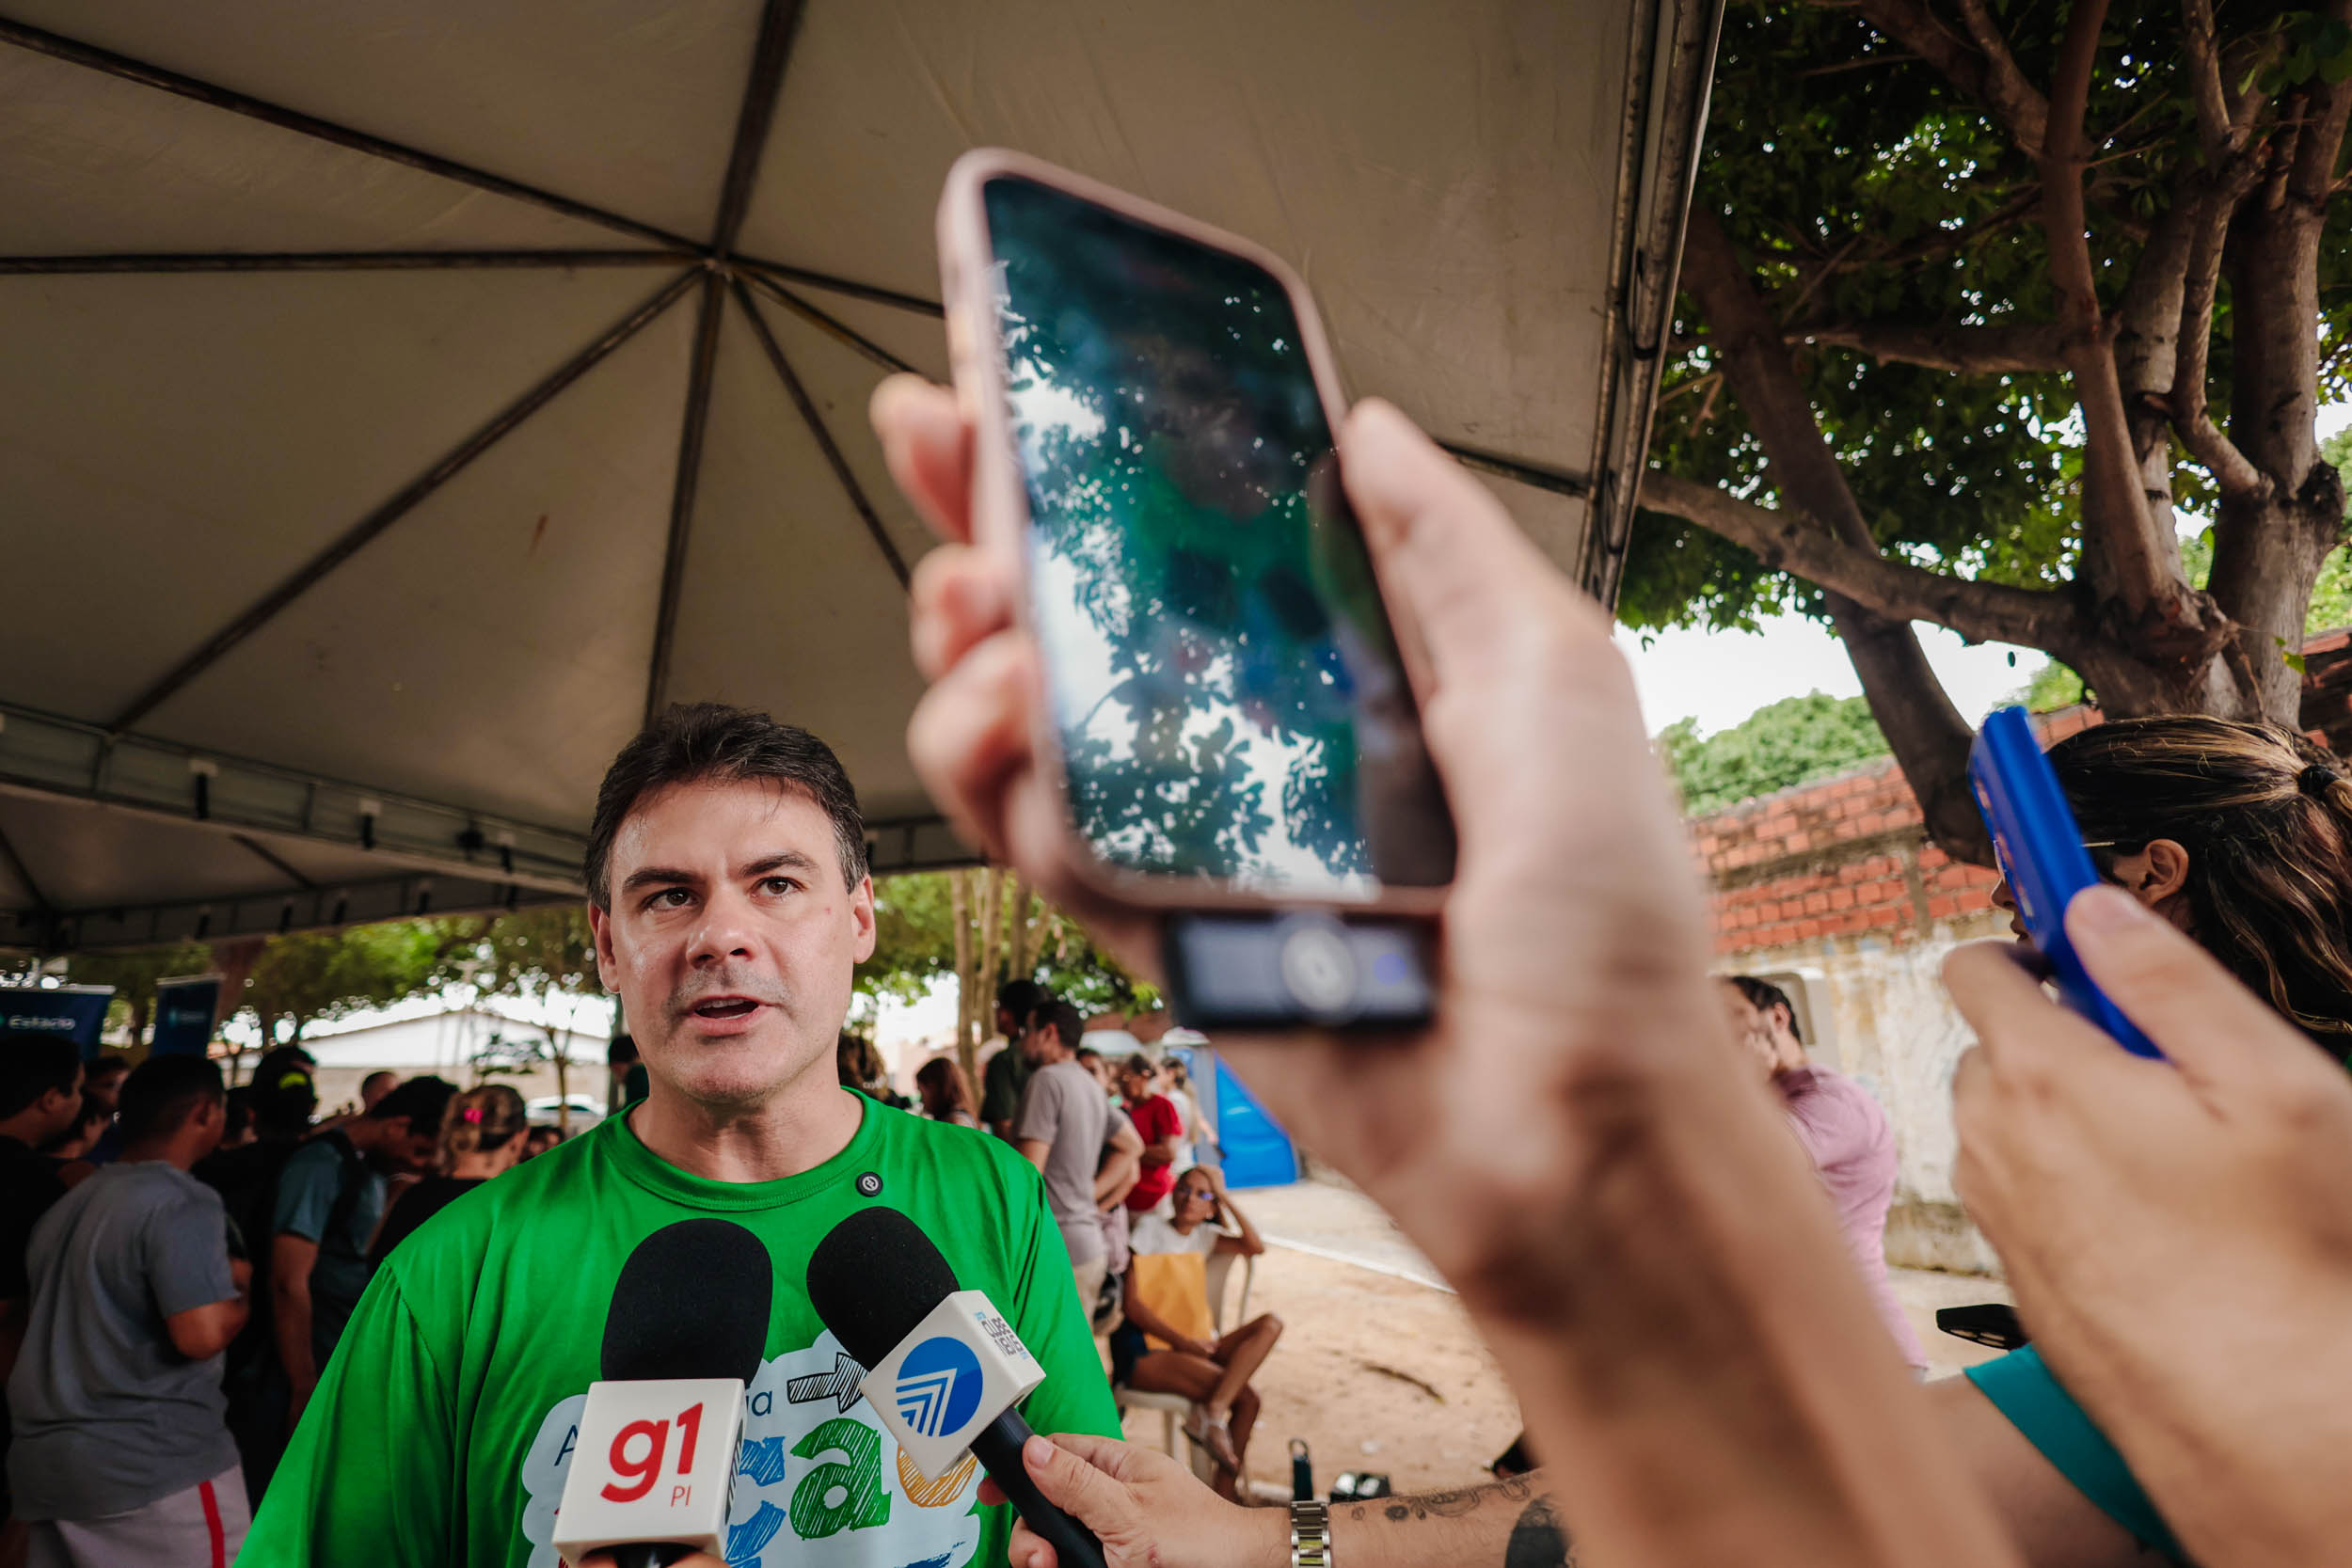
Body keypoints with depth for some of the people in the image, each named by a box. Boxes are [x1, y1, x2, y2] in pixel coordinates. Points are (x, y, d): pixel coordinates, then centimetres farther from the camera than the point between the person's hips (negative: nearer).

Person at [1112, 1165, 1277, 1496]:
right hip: (1143, 1353, -7)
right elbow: (1134, 1304, -8)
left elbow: (1255, 1246, 1)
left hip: (1191, 1347, 7)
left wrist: (1225, 1196, -1)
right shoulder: (1150, 1227, -1)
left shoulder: (1202, 1236, 16)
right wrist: (1182, 1341, -17)